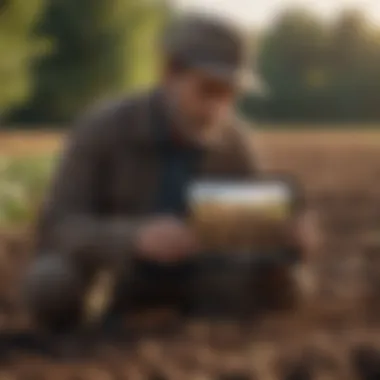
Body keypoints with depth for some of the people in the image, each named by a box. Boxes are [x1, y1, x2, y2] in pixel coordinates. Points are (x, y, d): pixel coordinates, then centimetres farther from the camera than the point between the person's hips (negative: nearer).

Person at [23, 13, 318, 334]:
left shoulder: (232, 140, -4)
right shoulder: (102, 130, -16)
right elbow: (57, 229, -24)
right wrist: (136, 238, -42)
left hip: (188, 308, 4)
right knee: (51, 278, -36)